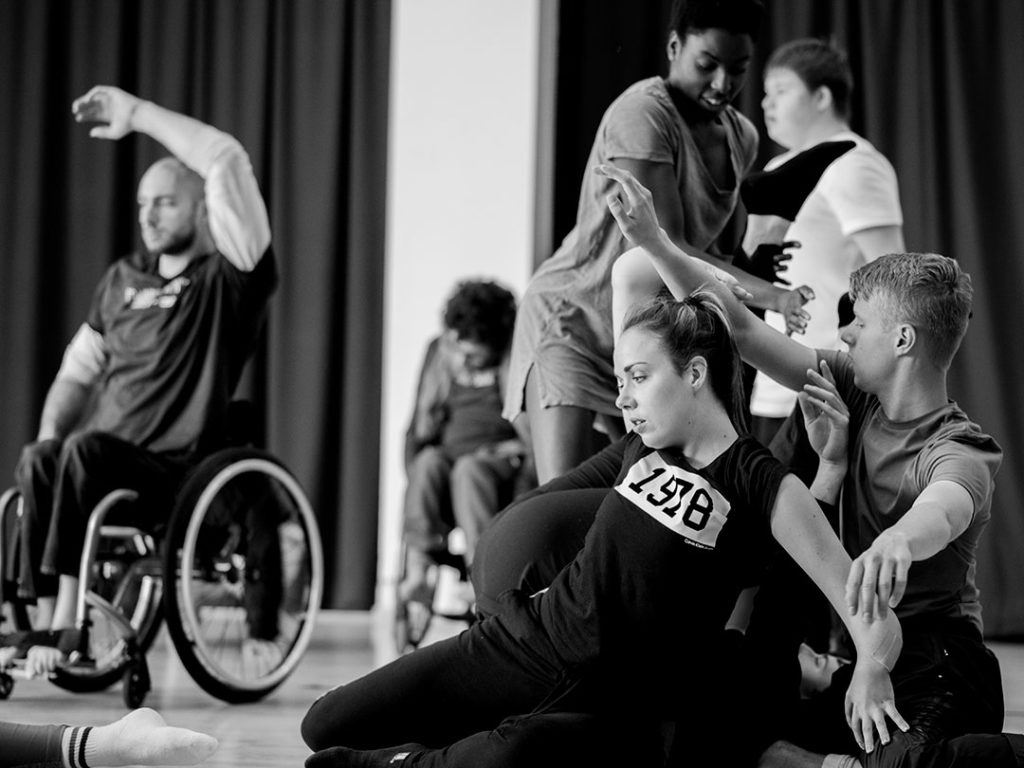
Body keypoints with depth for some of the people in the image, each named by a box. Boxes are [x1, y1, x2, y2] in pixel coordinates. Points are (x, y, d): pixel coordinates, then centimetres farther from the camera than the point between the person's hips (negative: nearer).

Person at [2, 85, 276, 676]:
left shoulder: (230, 275, 0)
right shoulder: (123, 280, 21)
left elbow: (228, 162, -14)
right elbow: (78, 371, 23)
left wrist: (137, 113, -8)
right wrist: (48, 439, 5)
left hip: (176, 468, -5)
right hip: (103, 460, 5)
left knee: (85, 451, -34)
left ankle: (62, 622, -32)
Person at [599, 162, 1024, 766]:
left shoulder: (961, 450, -18)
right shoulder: (856, 394, 4)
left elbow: (942, 510, -42)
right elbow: (739, 330, 4)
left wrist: (896, 543, -67)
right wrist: (652, 242, -4)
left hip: (928, 669, -7)